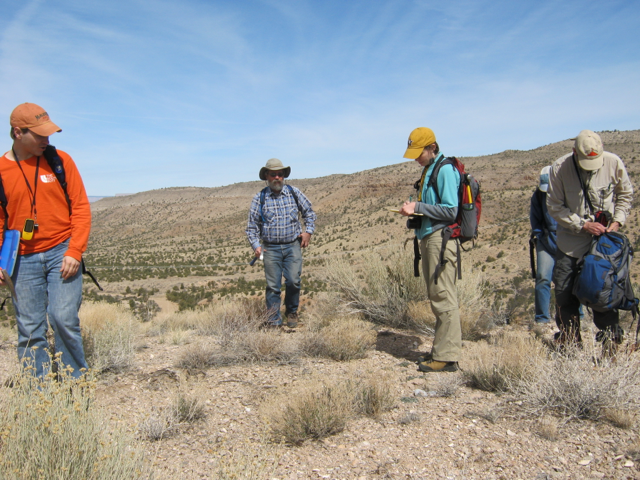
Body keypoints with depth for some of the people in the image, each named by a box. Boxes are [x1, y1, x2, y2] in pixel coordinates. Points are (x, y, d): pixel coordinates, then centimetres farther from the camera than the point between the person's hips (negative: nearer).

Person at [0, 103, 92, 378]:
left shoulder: (60, 161, 1)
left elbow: (81, 208, 0)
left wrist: (74, 252, -9)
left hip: (61, 253, -1)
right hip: (24, 260, 2)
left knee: (63, 318, -11)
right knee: (29, 331, 5)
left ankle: (77, 383, 6)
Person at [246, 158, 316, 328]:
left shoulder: (294, 193, 5)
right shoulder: (259, 198, 2)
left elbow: (309, 212, 18)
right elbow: (252, 226, 7)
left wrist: (308, 231, 6)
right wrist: (256, 246, -5)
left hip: (293, 246, 0)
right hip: (271, 248, 0)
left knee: (293, 281, -7)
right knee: (273, 285, 0)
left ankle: (292, 312, 17)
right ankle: (274, 320, 11)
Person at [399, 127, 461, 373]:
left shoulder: (445, 170, -11)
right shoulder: (428, 170, 17)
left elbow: (450, 211, -17)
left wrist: (418, 207, -14)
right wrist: (414, 209, 6)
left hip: (440, 238, -10)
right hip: (428, 238, 10)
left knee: (443, 297, -7)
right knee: (437, 297, 13)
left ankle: (447, 357, -1)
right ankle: (441, 349, 22)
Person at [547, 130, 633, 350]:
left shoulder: (613, 163, -9)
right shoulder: (559, 168, -14)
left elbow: (625, 194, 7)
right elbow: (554, 206, -8)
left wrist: (617, 220, -7)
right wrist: (583, 225, -16)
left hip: (605, 239, 0)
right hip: (571, 240, 0)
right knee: (565, 292, 2)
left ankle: (610, 340, 15)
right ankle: (569, 342, 17)